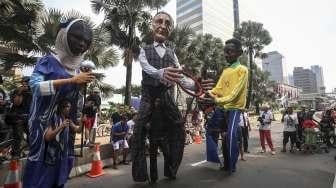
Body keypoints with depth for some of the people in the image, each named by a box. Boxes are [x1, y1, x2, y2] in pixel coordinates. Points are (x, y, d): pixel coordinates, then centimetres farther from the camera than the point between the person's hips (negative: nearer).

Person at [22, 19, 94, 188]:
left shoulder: (77, 68, 11)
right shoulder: (49, 61, -5)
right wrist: (71, 80, -25)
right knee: (41, 166, -2)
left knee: (61, 165, 10)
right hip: (45, 122, -5)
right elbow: (34, 85, -21)